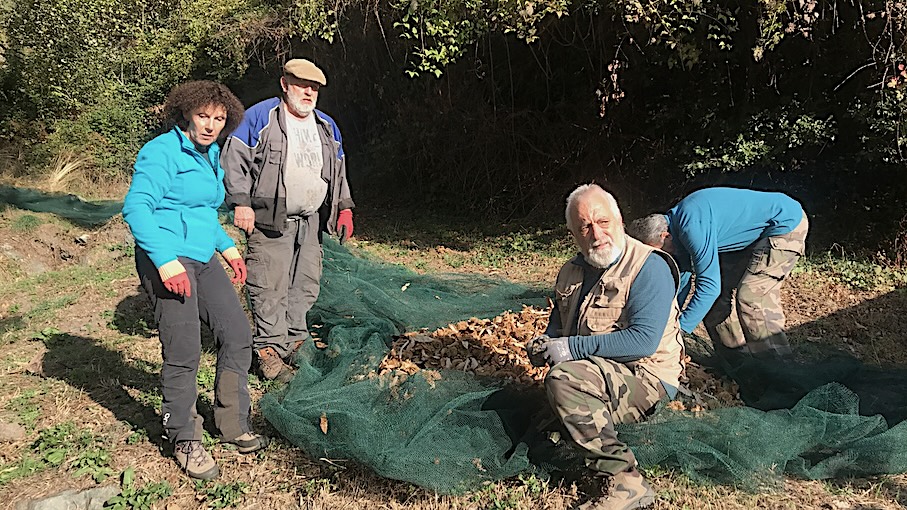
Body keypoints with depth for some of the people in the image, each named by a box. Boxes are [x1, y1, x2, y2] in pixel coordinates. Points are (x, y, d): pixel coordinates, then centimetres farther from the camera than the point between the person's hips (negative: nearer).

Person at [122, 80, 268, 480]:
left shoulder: (211, 155, 16)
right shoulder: (163, 151, -12)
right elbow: (136, 207, -22)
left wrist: (227, 247, 21)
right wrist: (166, 261, -29)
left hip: (203, 260, 9)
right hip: (167, 261, -9)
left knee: (237, 335, 8)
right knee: (183, 353, -5)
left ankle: (233, 425, 22)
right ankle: (185, 440, 13)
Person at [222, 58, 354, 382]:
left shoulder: (327, 127, 16)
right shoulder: (260, 117, -3)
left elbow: (339, 172, 24)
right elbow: (234, 160, -7)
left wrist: (344, 207, 16)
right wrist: (241, 202, -16)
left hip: (311, 222, 6)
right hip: (269, 221, -6)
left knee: (306, 284, 10)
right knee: (270, 288, -8)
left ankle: (296, 342, 23)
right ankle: (269, 350, 1)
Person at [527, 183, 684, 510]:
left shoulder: (649, 267, -12)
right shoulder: (572, 272, 12)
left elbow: (644, 339, -23)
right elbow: (558, 326, 25)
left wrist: (573, 348, -21)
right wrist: (544, 345, 1)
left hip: (645, 379, -9)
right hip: (599, 378, 9)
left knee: (564, 378, -31)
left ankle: (623, 482, -26)